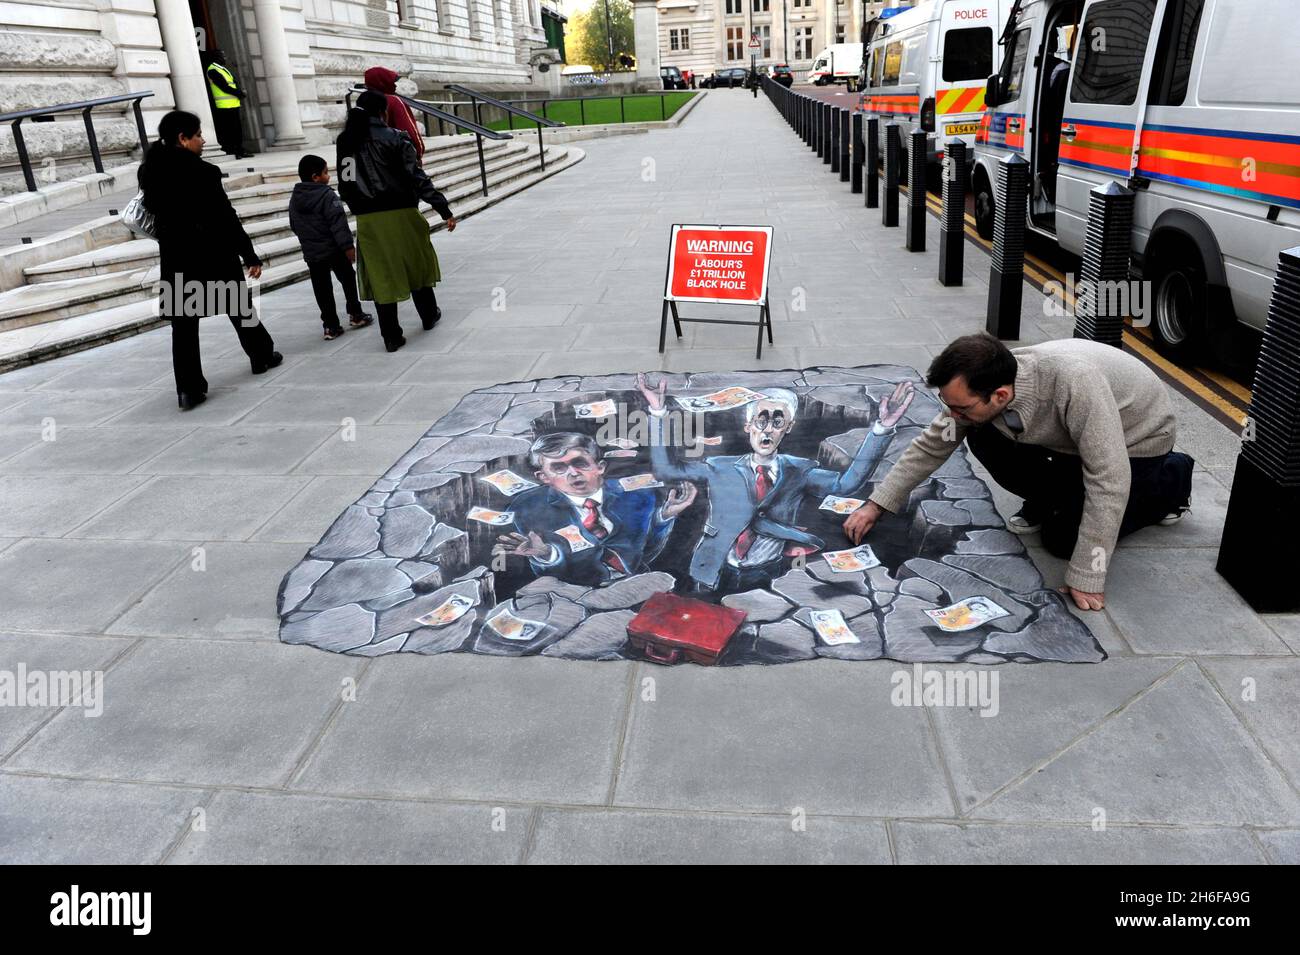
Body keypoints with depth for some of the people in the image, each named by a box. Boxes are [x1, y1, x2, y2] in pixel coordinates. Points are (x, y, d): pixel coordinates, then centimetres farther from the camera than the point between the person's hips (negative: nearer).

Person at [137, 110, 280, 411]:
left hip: (175, 261, 4)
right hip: (215, 256, -4)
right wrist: (250, 255, -9)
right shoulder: (201, 172, -15)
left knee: (183, 324, 4)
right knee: (240, 307, 17)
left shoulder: (150, 173, 1)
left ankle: (189, 388, -1)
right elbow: (226, 218, -14)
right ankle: (262, 356, 35)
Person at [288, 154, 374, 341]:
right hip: (334, 250, -5)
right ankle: (356, 315, 21)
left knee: (322, 289, 7)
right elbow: (338, 223, -21)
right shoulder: (327, 195, -14)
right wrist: (347, 244, -20)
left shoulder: (294, 199, 8)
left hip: (311, 254, 5)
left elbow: (294, 226, 17)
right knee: (348, 280, 14)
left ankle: (331, 325, 7)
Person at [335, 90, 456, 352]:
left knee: (381, 275, 6)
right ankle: (429, 316, 34)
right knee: (416, 265, 17)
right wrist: (444, 210, -13)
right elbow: (418, 178, -14)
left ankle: (391, 336, 7)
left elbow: (344, 187, 7)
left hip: (367, 220, 3)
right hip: (400, 214, -3)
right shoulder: (393, 138, -8)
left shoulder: (345, 142, 6)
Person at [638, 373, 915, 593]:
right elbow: (664, 469, -1)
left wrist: (882, 427, -23)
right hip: (716, 575, 0)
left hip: (764, 580, 0)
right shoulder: (721, 468, 3)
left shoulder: (799, 472, 2)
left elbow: (846, 481, -13)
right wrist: (658, 413, -10)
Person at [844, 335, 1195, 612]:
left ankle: (1173, 477, 9)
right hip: (1070, 438, 5)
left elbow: (1109, 478, -39)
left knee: (1064, 537, -12)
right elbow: (931, 446, -9)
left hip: (1137, 441, -5)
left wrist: (1086, 578, -35)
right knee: (982, 435, -17)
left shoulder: (1073, 381, -44)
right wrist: (877, 505, -14)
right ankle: (1045, 501, 8)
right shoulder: (977, 389, -24)